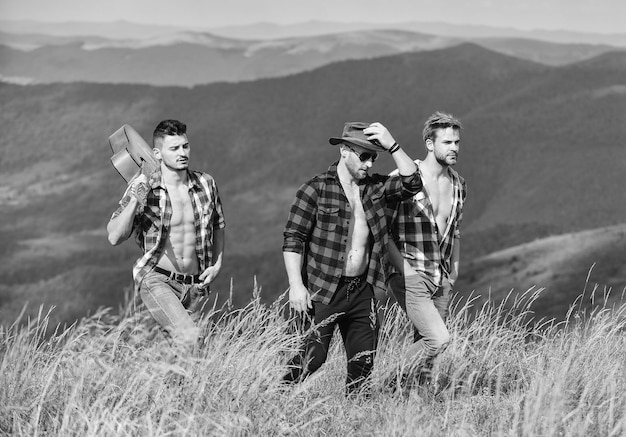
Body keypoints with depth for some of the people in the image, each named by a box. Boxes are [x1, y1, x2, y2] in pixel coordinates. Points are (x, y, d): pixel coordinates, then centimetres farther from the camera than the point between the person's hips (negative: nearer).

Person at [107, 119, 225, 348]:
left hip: (194, 286, 5)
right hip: (156, 280, -5)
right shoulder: (143, 187, -7)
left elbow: (218, 225, 22)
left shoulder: (205, 184, 3)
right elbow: (114, 238, -12)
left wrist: (217, 263, 9)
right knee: (190, 338, -26)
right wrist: (134, 202, -24)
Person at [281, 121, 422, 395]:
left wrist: (392, 146, -7)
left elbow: (411, 183, 2)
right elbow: (292, 240, -9)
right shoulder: (317, 189, -7)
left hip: (361, 290, 6)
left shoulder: (373, 188, 10)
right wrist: (296, 285, -16)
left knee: (363, 361, 6)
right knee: (313, 357, -10)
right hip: (324, 290, -6)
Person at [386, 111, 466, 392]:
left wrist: (453, 270, 15)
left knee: (425, 346, 7)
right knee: (438, 338, -19)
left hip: (442, 279, 7)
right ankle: (398, 388, 0)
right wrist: (403, 268, -15)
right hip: (411, 275, -7)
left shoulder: (458, 185, 10)